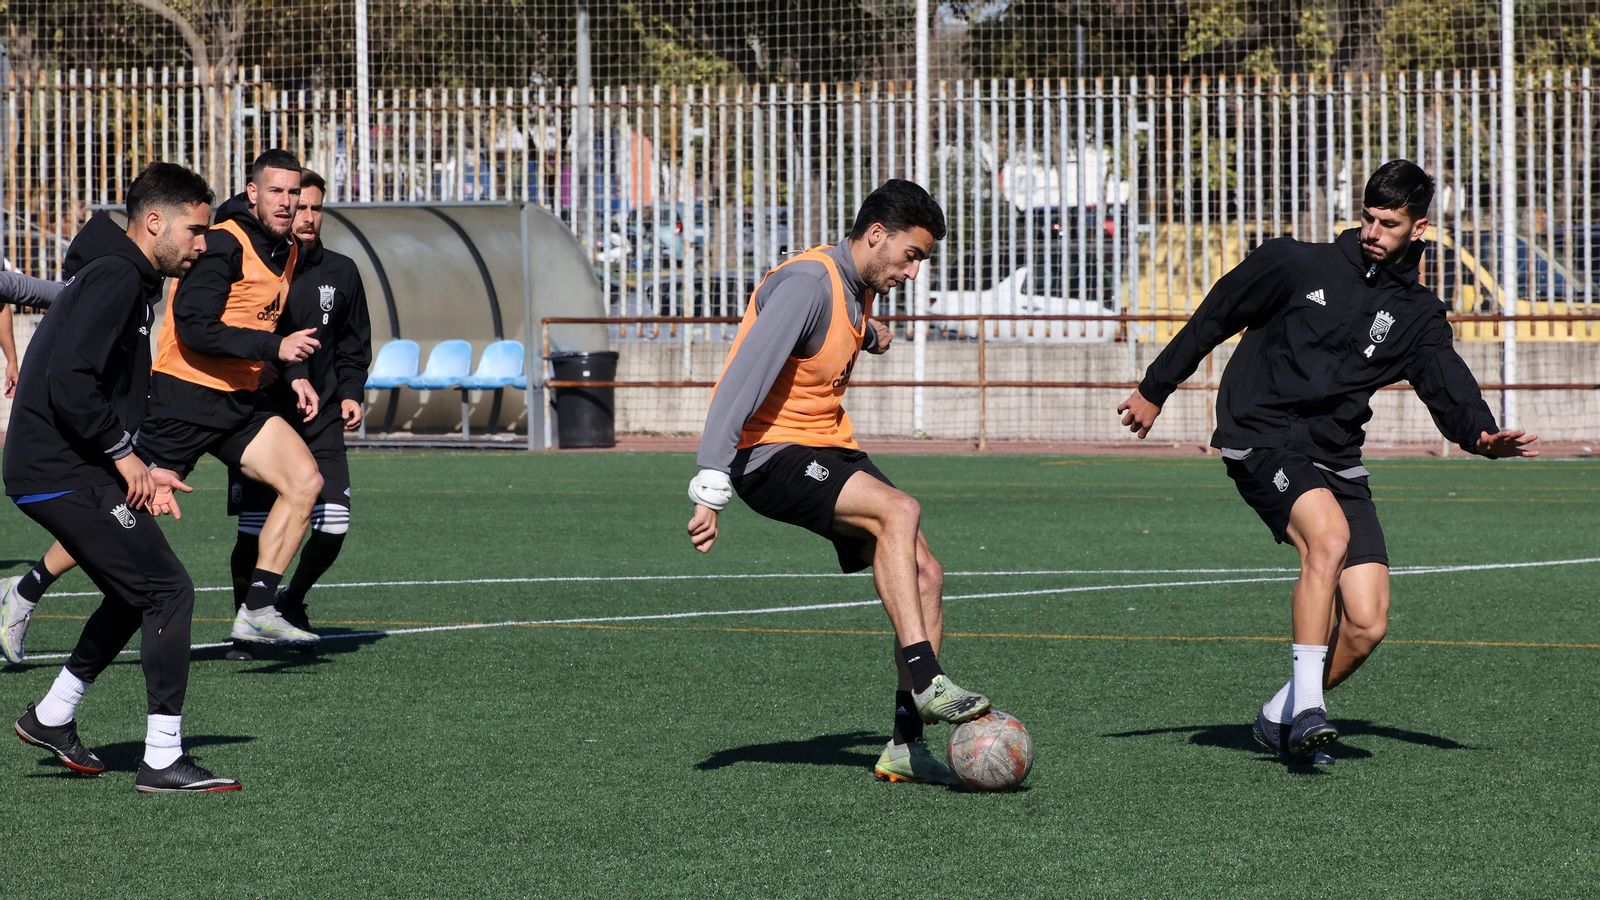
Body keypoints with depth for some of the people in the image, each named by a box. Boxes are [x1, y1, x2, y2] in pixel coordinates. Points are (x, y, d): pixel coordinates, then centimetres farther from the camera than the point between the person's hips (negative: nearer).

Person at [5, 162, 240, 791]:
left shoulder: (126, 280, 17)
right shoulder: (114, 279, -16)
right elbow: (70, 382, -27)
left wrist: (139, 470, 14)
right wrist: (124, 455, -16)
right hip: (66, 474, -11)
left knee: (136, 594, 22)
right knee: (168, 592, -10)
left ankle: (53, 717, 32)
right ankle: (162, 760, -8)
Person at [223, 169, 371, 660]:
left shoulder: (341, 273, 7)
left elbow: (354, 345, 19)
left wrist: (350, 393, 5)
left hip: (321, 421, 3)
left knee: (333, 527, -7)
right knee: (255, 531, -5)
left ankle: (293, 599, 22)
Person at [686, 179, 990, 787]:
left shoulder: (858, 287, 10)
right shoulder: (807, 283, -20)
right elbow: (743, 380, -27)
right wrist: (711, 489, -33)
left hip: (827, 449, 10)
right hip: (770, 455, -10)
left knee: (924, 575, -3)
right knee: (899, 510, -30)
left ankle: (907, 744, 0)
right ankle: (925, 681, -33)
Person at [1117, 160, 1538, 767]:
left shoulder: (1419, 315, 10)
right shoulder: (1296, 265, 3)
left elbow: (1449, 389, -3)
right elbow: (1215, 317, 11)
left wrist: (1482, 435, -25)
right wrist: (1154, 391, 15)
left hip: (1336, 460, 4)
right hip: (1261, 439, -4)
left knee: (1366, 625, -8)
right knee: (1329, 535, -33)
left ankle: (1281, 717, 15)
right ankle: (1306, 706, -30)